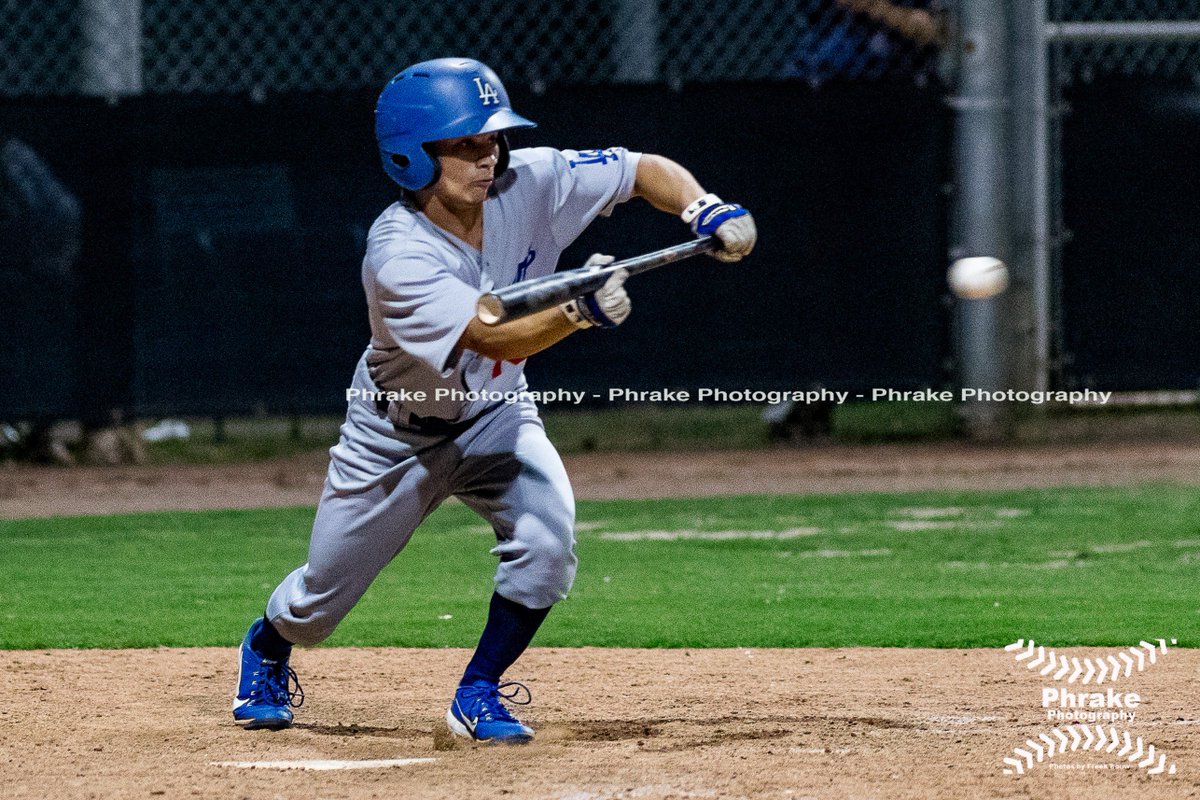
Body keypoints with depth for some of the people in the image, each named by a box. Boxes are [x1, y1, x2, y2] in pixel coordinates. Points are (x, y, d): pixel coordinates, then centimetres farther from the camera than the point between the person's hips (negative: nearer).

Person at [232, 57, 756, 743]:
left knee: (547, 538, -24)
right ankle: (267, 648, 48)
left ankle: (479, 695, -3)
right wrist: (579, 310, -63)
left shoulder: (528, 183, -22)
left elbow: (647, 171, -15)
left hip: (494, 414, 3)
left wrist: (703, 209, -35)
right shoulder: (399, 256, -36)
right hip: (398, 434, -3)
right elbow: (502, 338, -45)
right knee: (321, 599, 10)